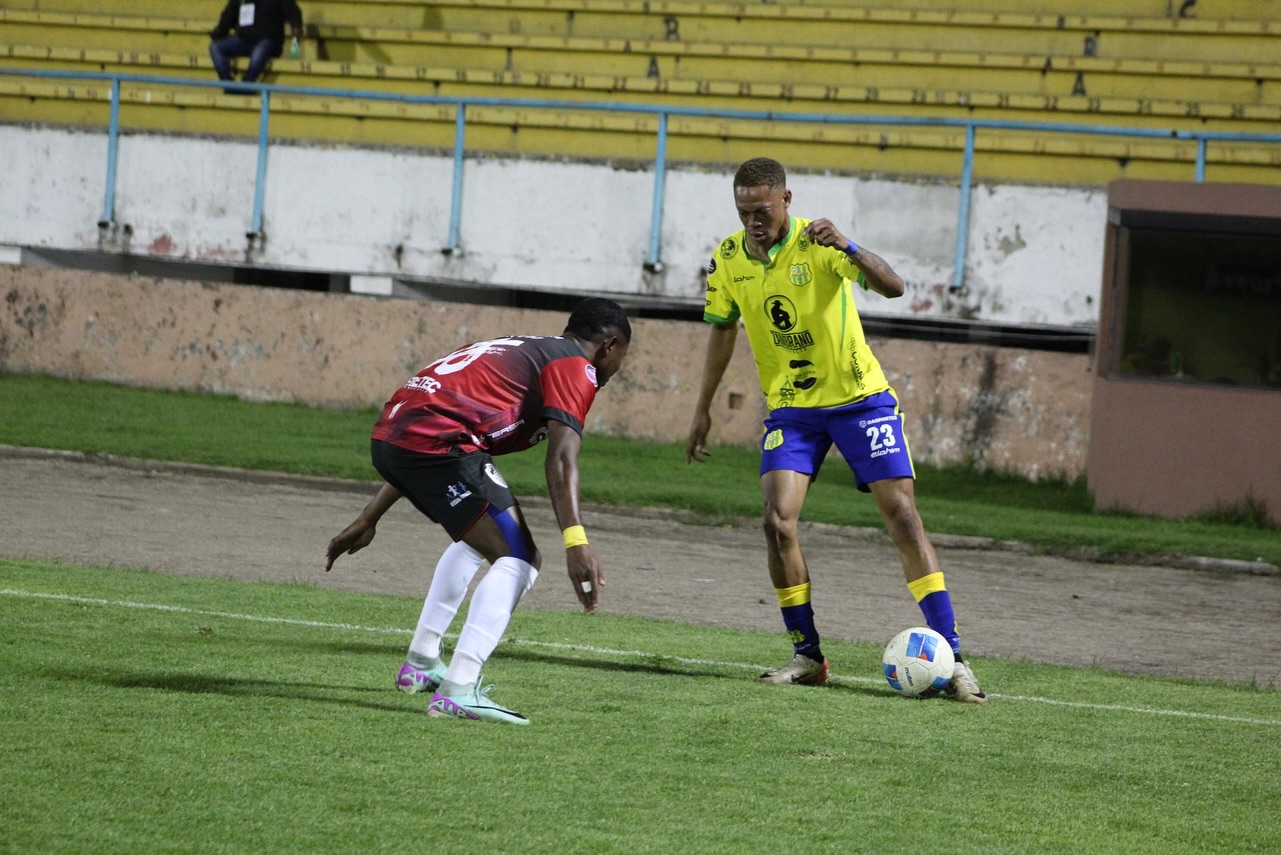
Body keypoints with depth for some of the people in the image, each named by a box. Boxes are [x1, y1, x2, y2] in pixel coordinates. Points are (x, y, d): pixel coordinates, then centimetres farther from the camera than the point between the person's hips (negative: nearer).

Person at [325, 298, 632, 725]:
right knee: (519, 560, -8)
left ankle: (421, 662, 37)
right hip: (437, 442, -9)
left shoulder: (515, 350, 33)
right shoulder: (576, 367, 7)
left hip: (387, 435, 9)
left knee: (479, 540, 31)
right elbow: (561, 458, -12)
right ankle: (458, 691, -20)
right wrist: (576, 542, -21)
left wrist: (368, 520, 38)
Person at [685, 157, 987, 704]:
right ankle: (807, 655, 1)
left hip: (859, 397, -3)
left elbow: (893, 288, -30)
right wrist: (703, 409, 15)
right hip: (790, 407, 3)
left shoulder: (817, 243, -18)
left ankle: (951, 657, -6)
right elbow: (722, 330, 14)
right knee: (777, 520, -14)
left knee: (903, 518, -8)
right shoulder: (728, 259, -3)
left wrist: (848, 248, -47)